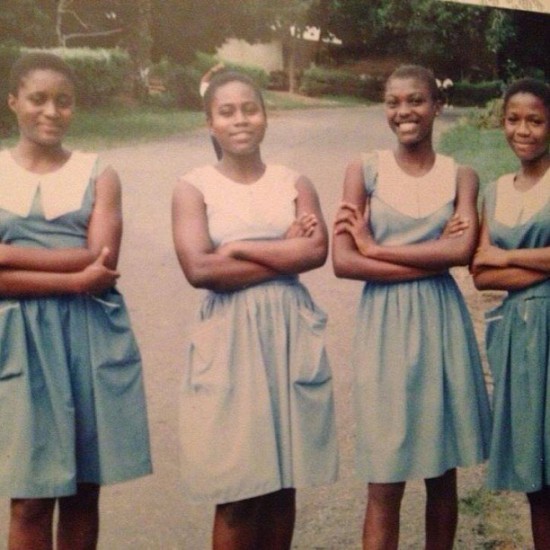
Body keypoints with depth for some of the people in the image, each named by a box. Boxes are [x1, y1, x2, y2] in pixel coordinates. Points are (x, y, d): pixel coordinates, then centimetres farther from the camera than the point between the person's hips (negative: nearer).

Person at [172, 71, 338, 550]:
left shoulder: (295, 183, 7)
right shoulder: (194, 188, -1)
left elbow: (316, 251, -8)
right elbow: (199, 269, -15)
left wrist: (240, 247, -11)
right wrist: (285, 253, -10)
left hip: (290, 335, 3)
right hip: (229, 338, -3)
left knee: (283, 481, 11)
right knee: (236, 493, 2)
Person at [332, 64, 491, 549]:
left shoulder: (460, 176, 5)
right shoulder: (364, 170, 1)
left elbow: (462, 250, -12)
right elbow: (343, 262, -10)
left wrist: (375, 248, -11)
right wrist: (432, 259, -12)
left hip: (441, 324, 2)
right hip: (384, 326, -2)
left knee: (443, 474, 12)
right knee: (385, 485, 2)